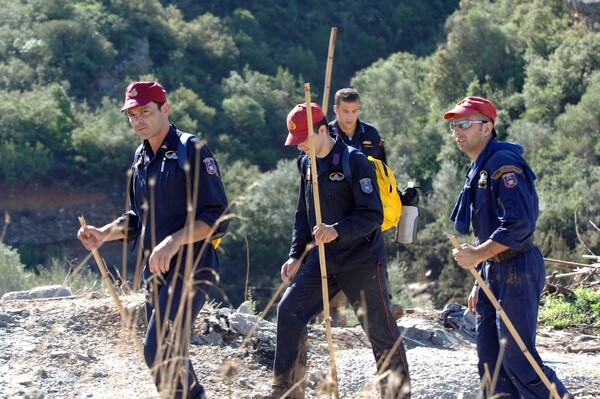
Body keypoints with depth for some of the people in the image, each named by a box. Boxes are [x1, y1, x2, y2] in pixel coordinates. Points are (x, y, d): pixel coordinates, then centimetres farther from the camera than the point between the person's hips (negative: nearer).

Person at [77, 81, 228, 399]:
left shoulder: (191, 151, -10)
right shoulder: (141, 158, 14)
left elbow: (216, 216, -16)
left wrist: (174, 240, -28)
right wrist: (104, 234, 6)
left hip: (189, 267, -8)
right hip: (154, 269, 8)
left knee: (159, 352, -17)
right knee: (170, 352, 13)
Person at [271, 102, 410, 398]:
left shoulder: (355, 162, -13)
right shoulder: (307, 164, 10)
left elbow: (373, 215, -18)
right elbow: (303, 215, 18)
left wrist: (337, 230, -32)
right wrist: (295, 256, 11)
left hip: (362, 260, -7)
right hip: (322, 259, 7)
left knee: (380, 329, -4)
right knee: (289, 310, 0)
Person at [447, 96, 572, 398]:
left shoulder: (502, 163, -14)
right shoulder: (478, 169, 17)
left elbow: (519, 224, -25)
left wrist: (477, 255, -22)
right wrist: (480, 283, 21)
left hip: (516, 270, -10)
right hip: (494, 272, 10)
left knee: (518, 358, -10)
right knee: (490, 361, 10)